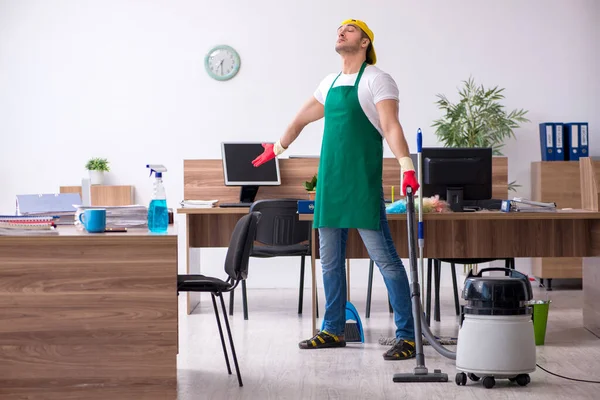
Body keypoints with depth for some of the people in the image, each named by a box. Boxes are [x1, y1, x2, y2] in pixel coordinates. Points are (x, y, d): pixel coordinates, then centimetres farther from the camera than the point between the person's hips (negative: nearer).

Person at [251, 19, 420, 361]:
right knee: (330, 260, 12)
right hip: (329, 183, 8)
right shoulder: (330, 83, 17)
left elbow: (391, 125, -18)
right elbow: (302, 119, 32)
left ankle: (407, 335, -6)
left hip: (363, 185, -7)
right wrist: (277, 148, 43)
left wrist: (406, 166, -31)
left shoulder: (376, 79, -4)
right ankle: (334, 330, 22)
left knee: (385, 258, -9)